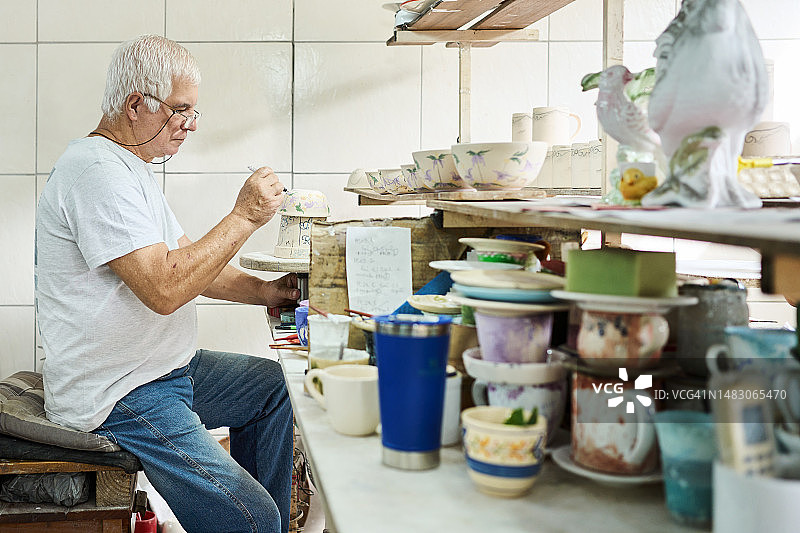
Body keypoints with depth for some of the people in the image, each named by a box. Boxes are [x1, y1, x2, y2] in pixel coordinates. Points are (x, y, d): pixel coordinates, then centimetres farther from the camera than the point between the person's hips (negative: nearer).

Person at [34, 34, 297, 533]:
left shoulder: (132, 167, 15)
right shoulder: (97, 170, -20)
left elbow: (188, 262, 17)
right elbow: (163, 288, -28)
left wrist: (262, 291, 3)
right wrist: (244, 216, -20)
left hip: (168, 368, 11)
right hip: (119, 398, -11)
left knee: (273, 382, 21)